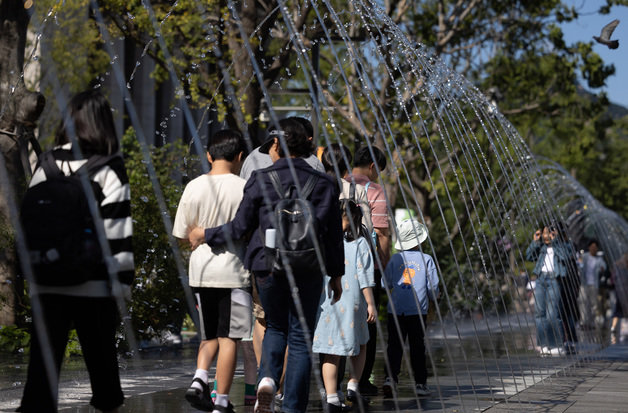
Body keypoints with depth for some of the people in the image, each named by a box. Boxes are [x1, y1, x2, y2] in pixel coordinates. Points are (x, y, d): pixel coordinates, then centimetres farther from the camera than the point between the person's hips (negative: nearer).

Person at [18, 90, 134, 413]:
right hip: (94, 282, -2)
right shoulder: (110, 167, -3)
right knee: (100, 354, 15)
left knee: (44, 357, 1)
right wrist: (123, 280, -4)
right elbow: (117, 228, -8)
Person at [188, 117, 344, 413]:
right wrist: (336, 274, 16)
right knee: (301, 337, 7)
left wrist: (205, 235, 16)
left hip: (269, 266, 0)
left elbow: (241, 227, 0)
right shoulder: (323, 183, 3)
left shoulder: (261, 180, -3)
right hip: (309, 268, 0)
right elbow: (334, 232, 6)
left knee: (275, 327, 21)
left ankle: (267, 378, -4)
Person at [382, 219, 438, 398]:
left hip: (396, 309, 1)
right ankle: (420, 383, 6)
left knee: (394, 345, 4)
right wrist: (434, 297, 21)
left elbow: (386, 284, 6)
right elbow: (433, 286, 0)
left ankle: (390, 377, -11)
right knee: (417, 346, 5)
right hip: (418, 311, -1)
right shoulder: (426, 259, -2)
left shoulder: (395, 259, 3)